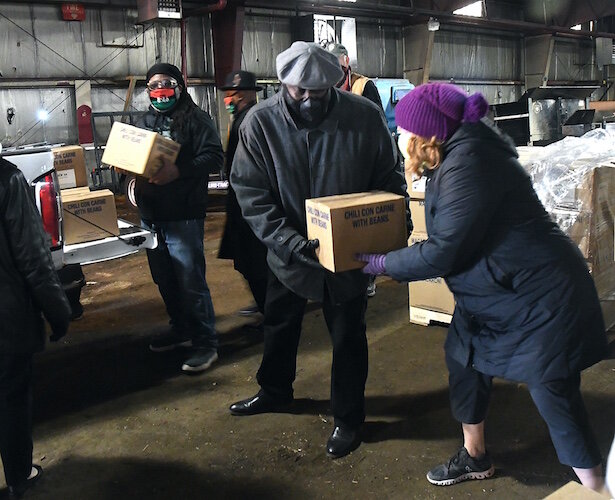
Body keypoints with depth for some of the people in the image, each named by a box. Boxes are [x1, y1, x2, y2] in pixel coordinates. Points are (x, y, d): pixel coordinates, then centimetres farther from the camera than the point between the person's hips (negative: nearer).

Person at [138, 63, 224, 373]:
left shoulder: (195, 119, -4)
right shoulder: (145, 122, 18)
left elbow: (214, 157, -15)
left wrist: (179, 170, -27)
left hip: (183, 216, -7)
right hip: (150, 216, 8)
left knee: (190, 280, -6)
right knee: (164, 279, 16)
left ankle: (205, 343, 4)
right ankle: (181, 330, 33)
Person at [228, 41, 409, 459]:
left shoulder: (365, 117, -17)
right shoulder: (261, 122, -15)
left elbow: (389, 181, -6)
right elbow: (251, 191, -16)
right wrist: (289, 240, -28)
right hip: (288, 251, 2)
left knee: (348, 335, 12)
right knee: (279, 326, 22)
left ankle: (349, 417, 34)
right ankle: (275, 391, 50)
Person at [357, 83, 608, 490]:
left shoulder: (466, 166, -25)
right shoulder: (455, 157, 6)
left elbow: (442, 253, -23)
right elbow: (450, 237, 15)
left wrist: (380, 264, -11)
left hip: (543, 297, -10)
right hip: (492, 292, 10)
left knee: (555, 396, -4)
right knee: (464, 358, 16)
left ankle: (596, 484, 15)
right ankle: (475, 457, 35)